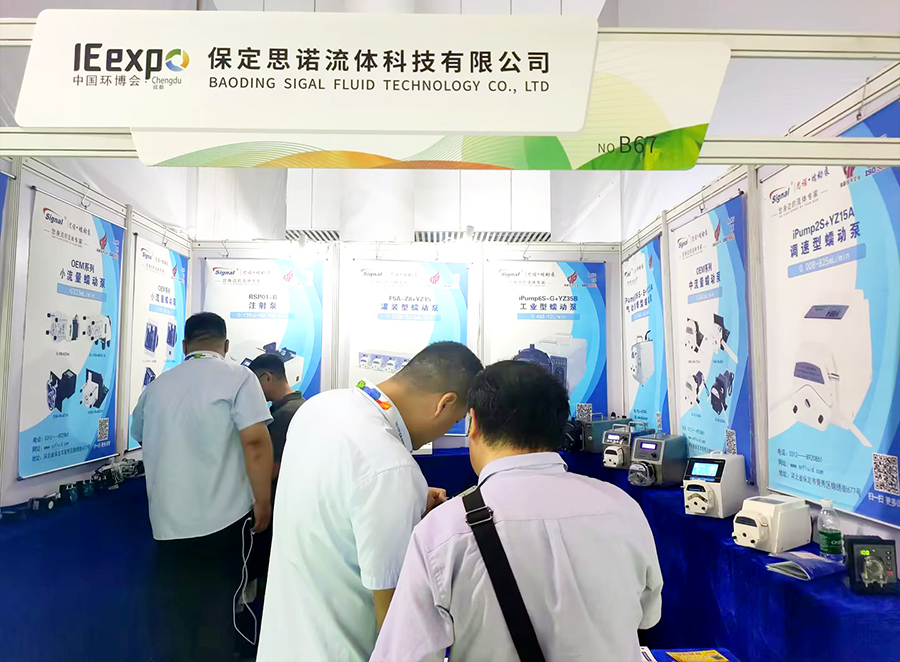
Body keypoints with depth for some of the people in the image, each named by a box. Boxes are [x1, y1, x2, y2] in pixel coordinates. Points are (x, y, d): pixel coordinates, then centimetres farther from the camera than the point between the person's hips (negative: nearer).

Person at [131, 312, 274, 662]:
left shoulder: (157, 386, 10)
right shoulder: (237, 377, -8)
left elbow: (141, 436, 27)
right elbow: (255, 441, -19)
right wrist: (263, 502, -11)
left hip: (168, 522, 5)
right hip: (223, 518, -4)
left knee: (173, 614, 16)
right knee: (218, 611, 8)